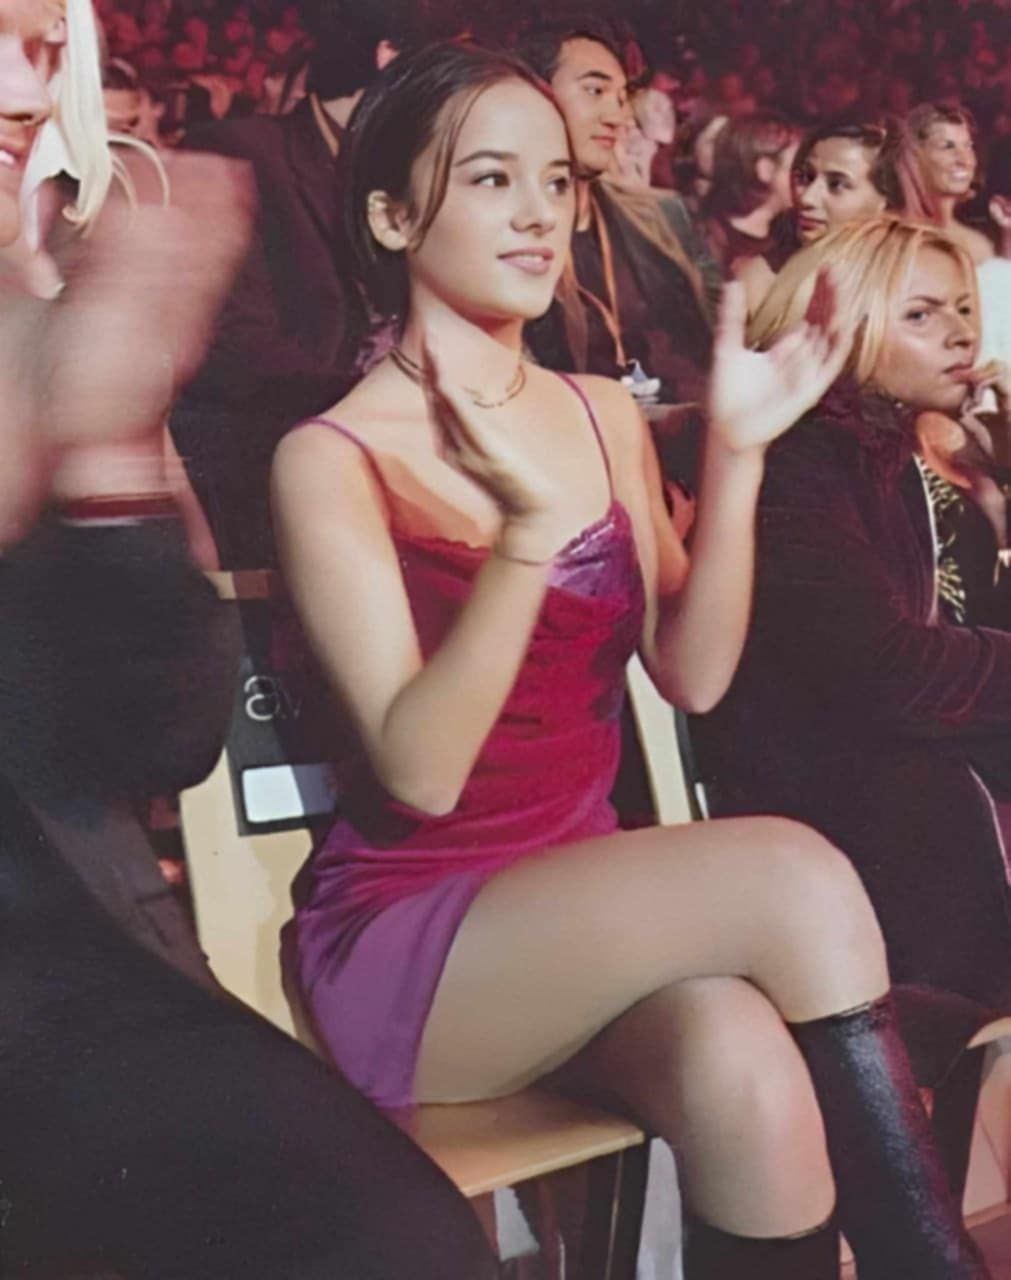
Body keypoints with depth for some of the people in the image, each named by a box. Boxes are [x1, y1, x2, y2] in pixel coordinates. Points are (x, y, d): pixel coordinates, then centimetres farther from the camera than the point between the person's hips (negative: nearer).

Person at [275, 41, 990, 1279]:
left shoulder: (603, 415, 8)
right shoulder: (330, 458, -10)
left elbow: (693, 675, -1)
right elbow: (419, 774, -18)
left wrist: (735, 450, -11)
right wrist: (531, 530, -30)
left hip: (579, 904, 4)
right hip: (405, 938, -4)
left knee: (745, 1071, -30)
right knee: (795, 874, -27)